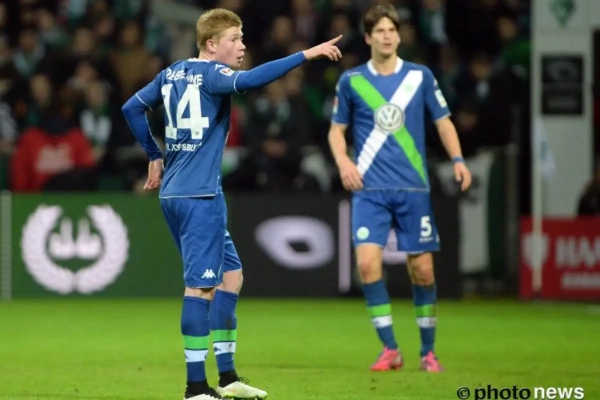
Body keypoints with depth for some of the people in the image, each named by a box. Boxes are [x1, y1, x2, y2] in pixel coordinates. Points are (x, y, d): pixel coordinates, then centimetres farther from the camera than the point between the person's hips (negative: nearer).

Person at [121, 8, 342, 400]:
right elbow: (248, 80, -29)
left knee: (230, 275, 16)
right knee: (202, 286, -7)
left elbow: (132, 108, 20)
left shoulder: (172, 73, 15)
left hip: (174, 192, 9)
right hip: (200, 195, -9)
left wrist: (155, 156, 24)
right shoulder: (211, 73, -10)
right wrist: (306, 55, -30)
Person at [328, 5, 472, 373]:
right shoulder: (351, 81, 4)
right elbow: (337, 129, 13)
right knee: (367, 262, -16)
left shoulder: (420, 76, 4)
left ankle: (428, 351, 17)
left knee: (422, 268, 0)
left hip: (414, 188, 0)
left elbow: (443, 121, 10)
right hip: (370, 188, 0)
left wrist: (457, 159, -6)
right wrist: (342, 160, -6)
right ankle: (390, 349, -4)